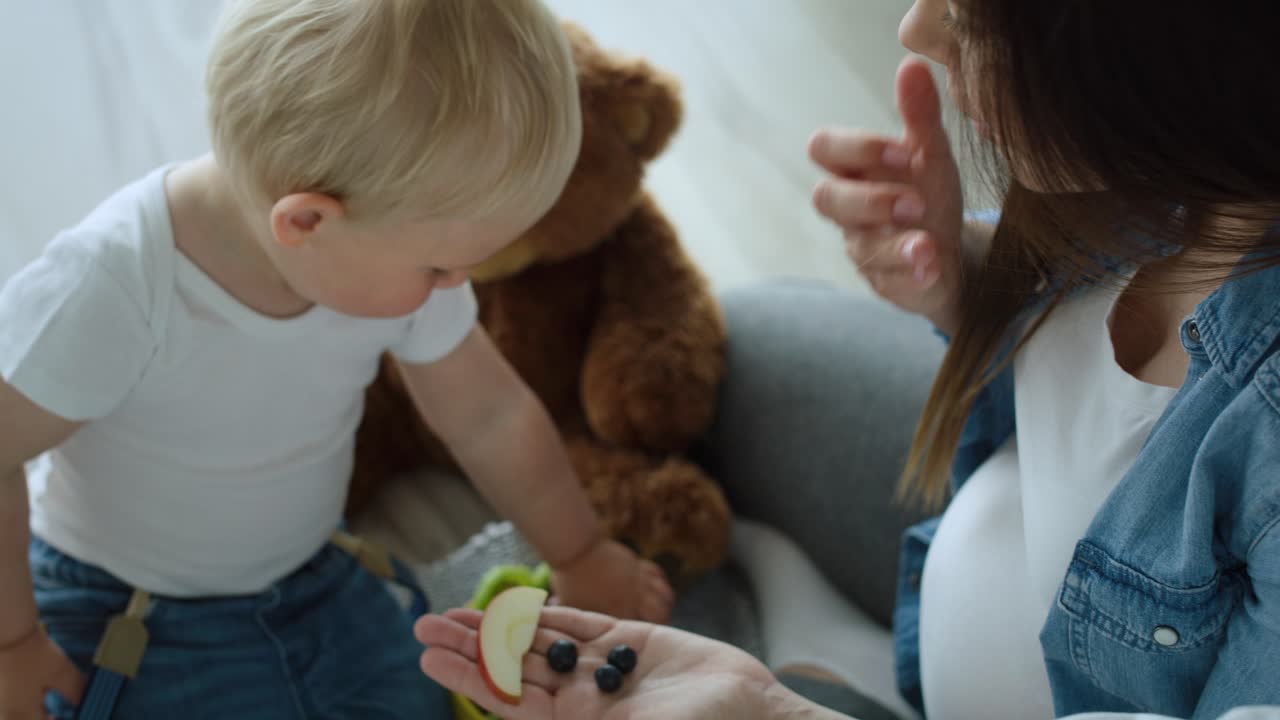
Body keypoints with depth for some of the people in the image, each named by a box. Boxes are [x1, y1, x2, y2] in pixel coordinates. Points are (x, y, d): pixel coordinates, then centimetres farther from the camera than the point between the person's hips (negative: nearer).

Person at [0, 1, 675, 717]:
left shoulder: (386, 256, -15)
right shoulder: (112, 286, -34)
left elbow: (491, 417, 0)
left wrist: (580, 557, 12)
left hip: (318, 581, 5)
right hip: (128, 621, -5)